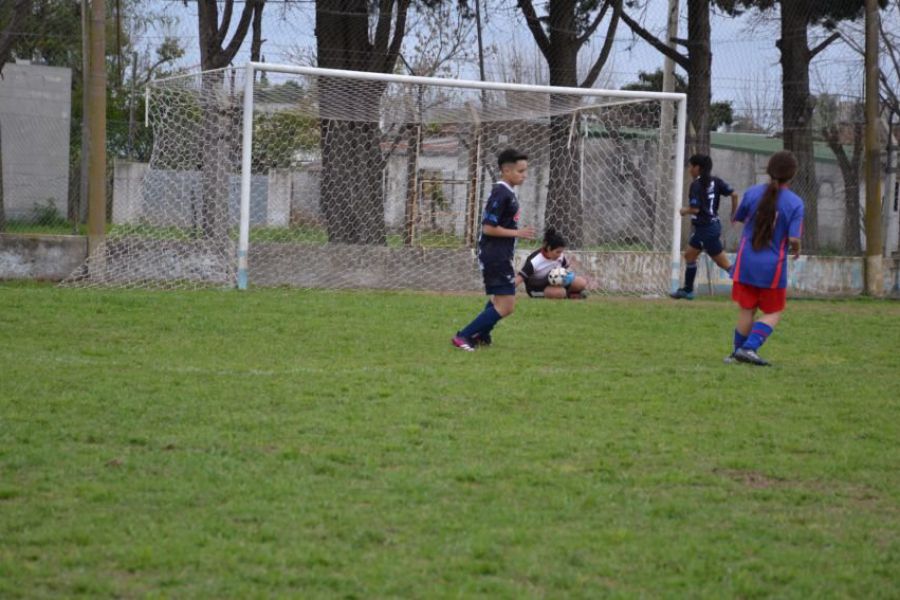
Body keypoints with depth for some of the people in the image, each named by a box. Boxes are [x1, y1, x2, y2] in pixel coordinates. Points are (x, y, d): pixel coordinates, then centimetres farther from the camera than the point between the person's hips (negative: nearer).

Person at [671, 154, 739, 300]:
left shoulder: (696, 185, -16)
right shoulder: (714, 181, 5)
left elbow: (695, 209, -22)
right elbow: (734, 194, -1)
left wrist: (684, 210, -2)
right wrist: (734, 214, 10)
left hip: (706, 229, -9)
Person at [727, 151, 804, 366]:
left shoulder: (752, 193, -3)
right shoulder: (795, 203, -11)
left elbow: (737, 219, 12)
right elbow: (793, 239, -17)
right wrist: (797, 250, 4)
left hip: (746, 263, 3)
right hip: (773, 267, -3)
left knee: (746, 310, 14)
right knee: (773, 313, 10)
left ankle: (739, 352, 21)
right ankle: (749, 348, -8)